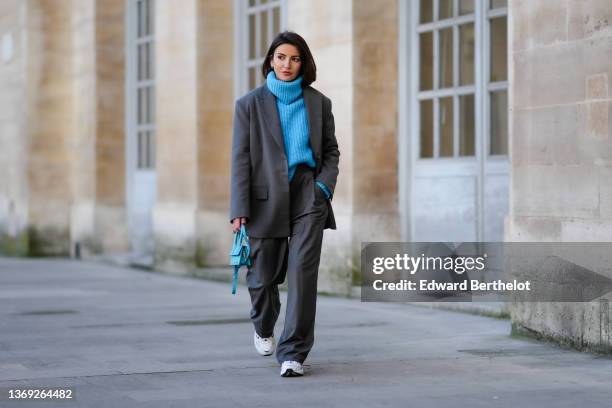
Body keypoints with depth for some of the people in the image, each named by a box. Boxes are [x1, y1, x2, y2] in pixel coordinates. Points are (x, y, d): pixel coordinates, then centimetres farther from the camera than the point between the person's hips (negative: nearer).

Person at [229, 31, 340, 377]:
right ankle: (264, 328, 42)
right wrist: (240, 210, -8)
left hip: (308, 193, 0)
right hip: (267, 197, 0)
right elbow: (241, 158, -1)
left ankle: (293, 353, -11)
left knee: (303, 270, -14)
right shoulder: (250, 104, 3)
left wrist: (325, 186, -4)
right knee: (264, 274, 10)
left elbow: (331, 150, 14)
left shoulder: (318, 103, 7)